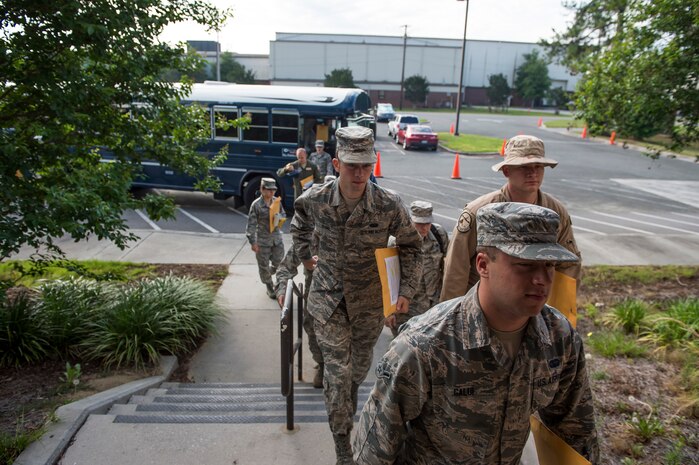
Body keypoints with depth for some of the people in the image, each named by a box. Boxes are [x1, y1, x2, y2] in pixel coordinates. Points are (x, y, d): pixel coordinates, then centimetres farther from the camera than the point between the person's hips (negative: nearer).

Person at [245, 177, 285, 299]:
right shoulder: (256, 205, -13)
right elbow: (251, 224, -11)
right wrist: (253, 242, -12)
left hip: (277, 238, 4)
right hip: (262, 240, -4)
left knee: (279, 264, 9)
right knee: (264, 265, 7)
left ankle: (268, 274, 40)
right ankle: (269, 287, 27)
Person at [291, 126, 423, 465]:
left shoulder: (389, 204, -18)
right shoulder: (314, 200, -14)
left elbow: (410, 246, -3)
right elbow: (300, 227, 11)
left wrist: (406, 291, -8)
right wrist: (305, 258, 12)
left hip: (370, 303, 1)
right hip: (328, 300, 0)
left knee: (360, 365, 21)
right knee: (337, 371, 1)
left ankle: (349, 403, 56)